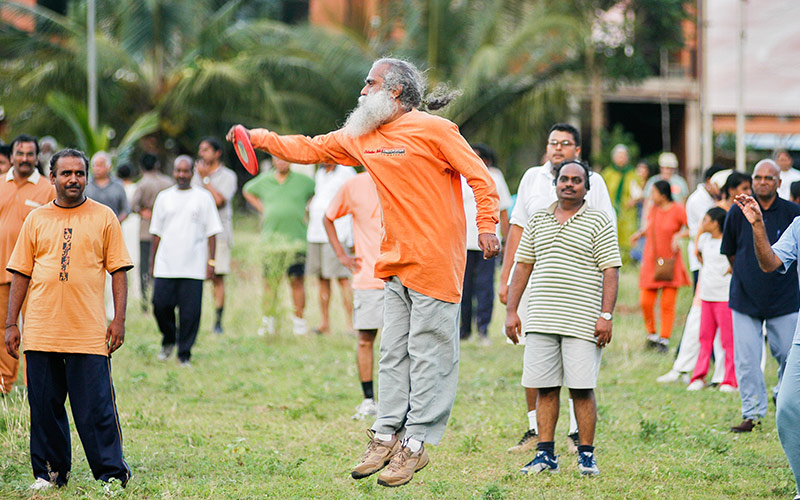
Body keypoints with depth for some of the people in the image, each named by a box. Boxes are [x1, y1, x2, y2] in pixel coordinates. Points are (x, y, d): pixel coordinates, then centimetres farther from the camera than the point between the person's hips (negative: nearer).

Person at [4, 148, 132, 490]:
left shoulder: (103, 218, 6)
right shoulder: (36, 220, 12)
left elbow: (118, 271, 4)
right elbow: (21, 274, 13)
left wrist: (119, 320, -5)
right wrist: (11, 324, 8)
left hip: (88, 334, -3)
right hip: (41, 331, 3)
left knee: (96, 408, -5)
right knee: (45, 406, 6)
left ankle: (111, 474, 2)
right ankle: (50, 472, 17)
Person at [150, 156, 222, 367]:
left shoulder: (203, 198, 6)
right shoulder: (164, 197, 12)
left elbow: (211, 232, 6)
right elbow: (157, 232, 16)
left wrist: (211, 261, -1)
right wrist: (152, 260, 13)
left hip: (193, 267, -2)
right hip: (165, 266, 2)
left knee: (190, 312, -5)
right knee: (161, 305, -4)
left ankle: (184, 355, 6)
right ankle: (168, 341, 23)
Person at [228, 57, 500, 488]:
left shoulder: (433, 130, -7)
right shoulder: (362, 137, 13)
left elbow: (479, 177, -7)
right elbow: (308, 149, 19)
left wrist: (486, 226, -16)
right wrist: (257, 138, 13)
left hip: (435, 262, -7)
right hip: (396, 265, 7)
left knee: (428, 354, -3)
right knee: (393, 352, 8)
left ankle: (415, 444, -1)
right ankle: (386, 436, 13)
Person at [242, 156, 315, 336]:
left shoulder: (302, 181, 4)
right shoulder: (263, 181, 9)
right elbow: (247, 191, 28)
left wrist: (307, 211, 8)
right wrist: (262, 210, 15)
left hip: (296, 238, -2)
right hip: (271, 238, 2)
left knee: (297, 279, -5)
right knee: (269, 281, 0)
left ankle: (299, 319, 3)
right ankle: (268, 319, 8)